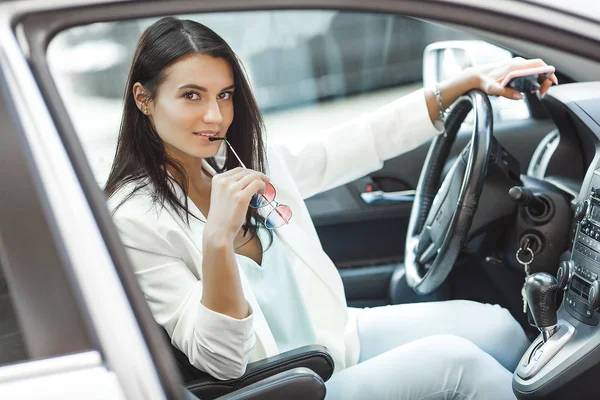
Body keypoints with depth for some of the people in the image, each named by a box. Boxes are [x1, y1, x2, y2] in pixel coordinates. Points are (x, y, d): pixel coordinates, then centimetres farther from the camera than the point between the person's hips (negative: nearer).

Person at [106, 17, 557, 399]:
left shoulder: (248, 162, 1)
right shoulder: (134, 220, -18)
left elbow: (366, 139, 6)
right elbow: (221, 360, -23)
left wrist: (472, 79, 0)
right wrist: (217, 240, -37)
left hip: (340, 334, 7)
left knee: (498, 328, 0)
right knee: (453, 360, -18)